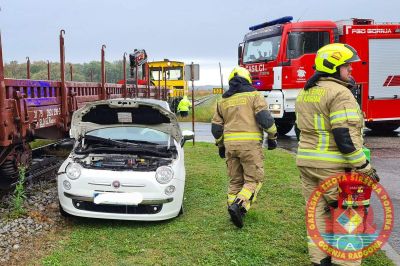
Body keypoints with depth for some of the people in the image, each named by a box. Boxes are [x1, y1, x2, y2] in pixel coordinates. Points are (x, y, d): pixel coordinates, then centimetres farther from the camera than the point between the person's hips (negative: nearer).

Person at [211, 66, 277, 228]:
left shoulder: (223, 100, 16)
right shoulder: (254, 95, 3)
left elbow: (216, 127, 16)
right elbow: (264, 118, -9)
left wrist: (220, 145, 28)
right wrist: (272, 137, 3)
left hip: (230, 144, 5)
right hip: (250, 143, -4)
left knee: (235, 181, 15)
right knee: (254, 179, 1)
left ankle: (234, 211, 13)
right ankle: (239, 205, -18)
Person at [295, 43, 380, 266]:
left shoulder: (305, 93, 14)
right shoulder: (339, 93, -15)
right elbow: (346, 136, -20)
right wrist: (364, 167, -15)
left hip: (306, 161, 9)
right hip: (332, 166, -8)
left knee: (317, 210, 14)